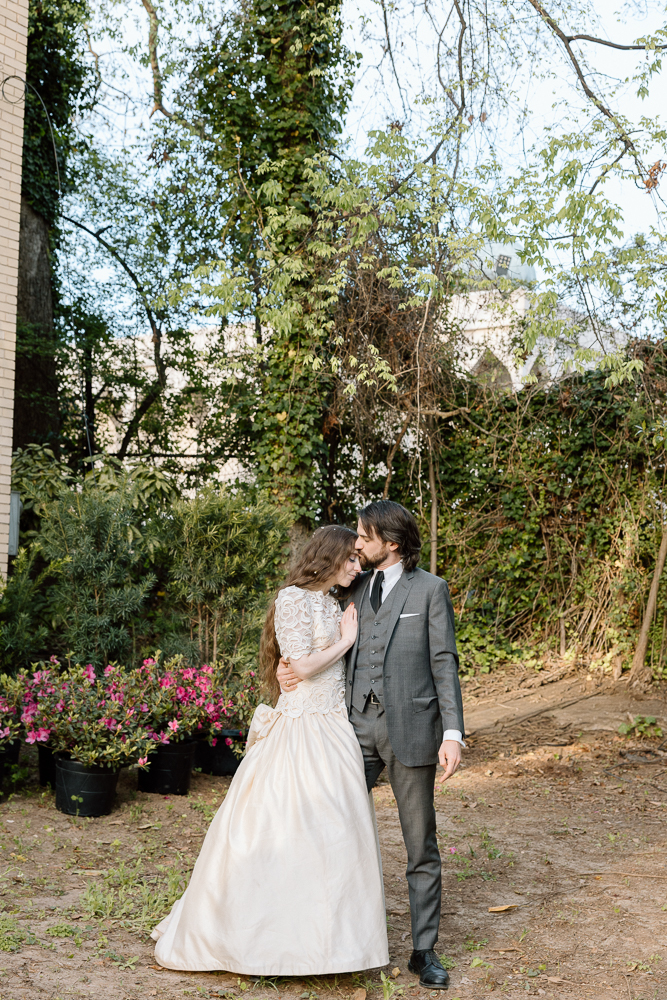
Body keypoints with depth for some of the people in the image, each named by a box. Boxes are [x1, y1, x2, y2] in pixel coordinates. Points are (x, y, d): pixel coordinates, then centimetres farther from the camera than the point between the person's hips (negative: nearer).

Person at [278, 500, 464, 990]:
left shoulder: (430, 590, 1)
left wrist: (453, 733, -11)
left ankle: (425, 950, 18)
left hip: (410, 728, -3)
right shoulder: (354, 588, 12)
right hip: (359, 727, 4)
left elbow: (445, 664, -3)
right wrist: (291, 666, 1)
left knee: (421, 844, 6)